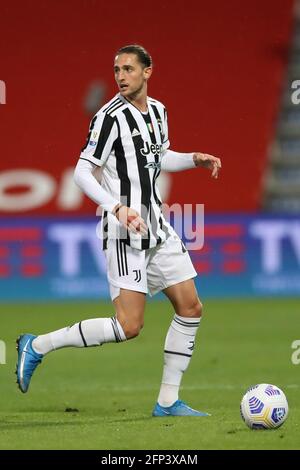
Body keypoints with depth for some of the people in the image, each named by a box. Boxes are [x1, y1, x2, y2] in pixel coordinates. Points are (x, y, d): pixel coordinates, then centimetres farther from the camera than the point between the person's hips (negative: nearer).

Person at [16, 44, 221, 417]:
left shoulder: (158, 111, 10)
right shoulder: (110, 117, -14)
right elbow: (82, 173, -16)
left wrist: (194, 159, 12)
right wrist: (118, 208, -27)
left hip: (158, 227, 8)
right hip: (125, 232, -8)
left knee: (190, 308, 5)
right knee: (129, 326, -14)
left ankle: (168, 402, 12)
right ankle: (37, 346, -1)